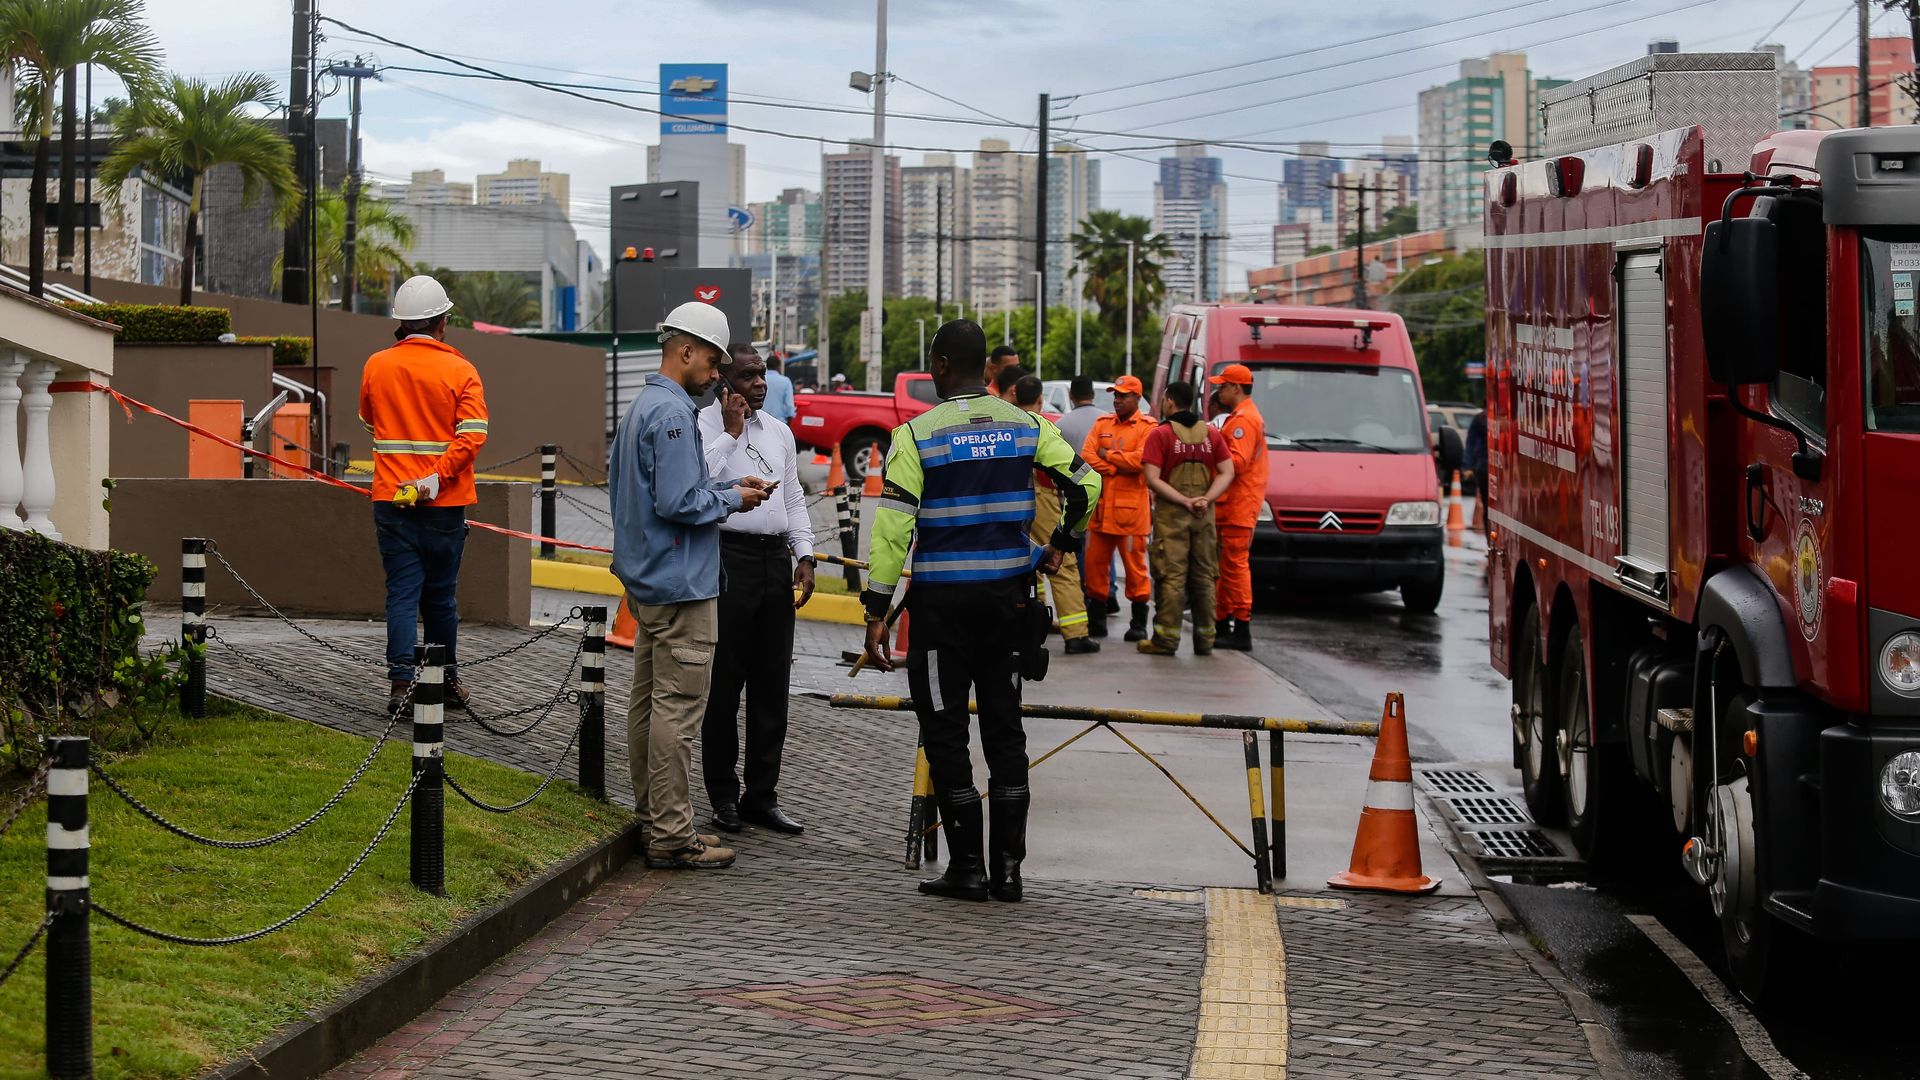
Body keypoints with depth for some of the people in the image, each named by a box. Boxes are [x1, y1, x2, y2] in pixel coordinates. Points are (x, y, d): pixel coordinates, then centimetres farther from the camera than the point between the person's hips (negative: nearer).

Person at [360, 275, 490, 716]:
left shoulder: (376, 366, 2)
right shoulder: (459, 370, -5)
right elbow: (473, 435, -15)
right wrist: (438, 477, -17)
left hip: (390, 498, 1)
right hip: (444, 502, -1)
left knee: (402, 591, 0)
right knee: (440, 593, 12)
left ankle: (401, 681, -12)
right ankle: (446, 679, 23)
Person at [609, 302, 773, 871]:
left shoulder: (640, 406, 15)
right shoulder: (673, 412, -18)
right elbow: (678, 502, -24)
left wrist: (731, 484, 11)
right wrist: (732, 499, -8)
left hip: (646, 579, 11)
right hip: (679, 585, -11)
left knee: (648, 700, 15)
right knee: (678, 708, -8)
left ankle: (653, 818, 23)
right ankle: (671, 835, -6)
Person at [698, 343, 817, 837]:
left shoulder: (779, 432, 16)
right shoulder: (704, 425, -5)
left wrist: (804, 556, 11)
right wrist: (732, 432, -18)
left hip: (776, 559, 6)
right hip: (728, 556, -6)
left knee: (772, 685, 8)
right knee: (724, 682, -1)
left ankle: (761, 795, 16)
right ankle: (723, 796, 8)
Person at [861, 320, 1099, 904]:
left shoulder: (917, 434, -8)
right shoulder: (1026, 427, 4)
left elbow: (893, 526, -12)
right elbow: (1086, 483, 5)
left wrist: (876, 611, -10)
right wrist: (1061, 543, 21)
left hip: (942, 599, -4)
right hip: (1008, 594, 4)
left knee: (945, 734, 3)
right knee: (1004, 730, 10)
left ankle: (967, 867, 3)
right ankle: (1008, 867, 11)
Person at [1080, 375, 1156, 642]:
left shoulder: (1147, 427, -2)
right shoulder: (1102, 424, 14)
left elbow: (1140, 459, -17)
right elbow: (1086, 456, 1)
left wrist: (1107, 455, -6)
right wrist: (1117, 468, -11)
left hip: (1131, 508, -5)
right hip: (1101, 506, 5)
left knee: (1135, 564, -1)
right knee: (1095, 562, 6)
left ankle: (1139, 624, 6)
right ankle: (1096, 619, 17)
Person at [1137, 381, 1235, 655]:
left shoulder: (1161, 434, -5)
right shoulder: (1211, 433, 7)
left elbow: (1153, 479, -13)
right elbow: (1227, 473, 1)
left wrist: (1184, 501, -13)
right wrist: (1205, 499, -8)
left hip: (1171, 514, -4)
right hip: (1205, 516, 4)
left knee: (1171, 578, -3)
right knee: (1204, 577, 10)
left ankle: (1166, 639, -4)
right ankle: (1205, 639, 12)